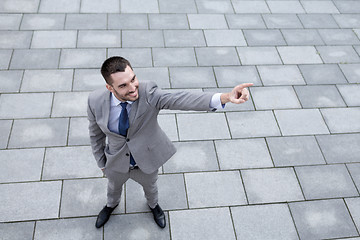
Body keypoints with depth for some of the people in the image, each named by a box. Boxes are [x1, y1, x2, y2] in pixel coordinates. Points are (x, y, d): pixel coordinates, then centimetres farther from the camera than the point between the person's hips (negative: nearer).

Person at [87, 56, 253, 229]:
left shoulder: (148, 93, -35)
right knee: (113, 187, 32)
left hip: (147, 160, -1)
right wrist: (101, 163, 3)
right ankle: (111, 204, 69)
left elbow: (180, 100, -52)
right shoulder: (96, 101, -27)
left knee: (149, 185, 31)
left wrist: (225, 97, -68)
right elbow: (96, 134, -8)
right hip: (116, 162, 1)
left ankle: (153, 205, 67)